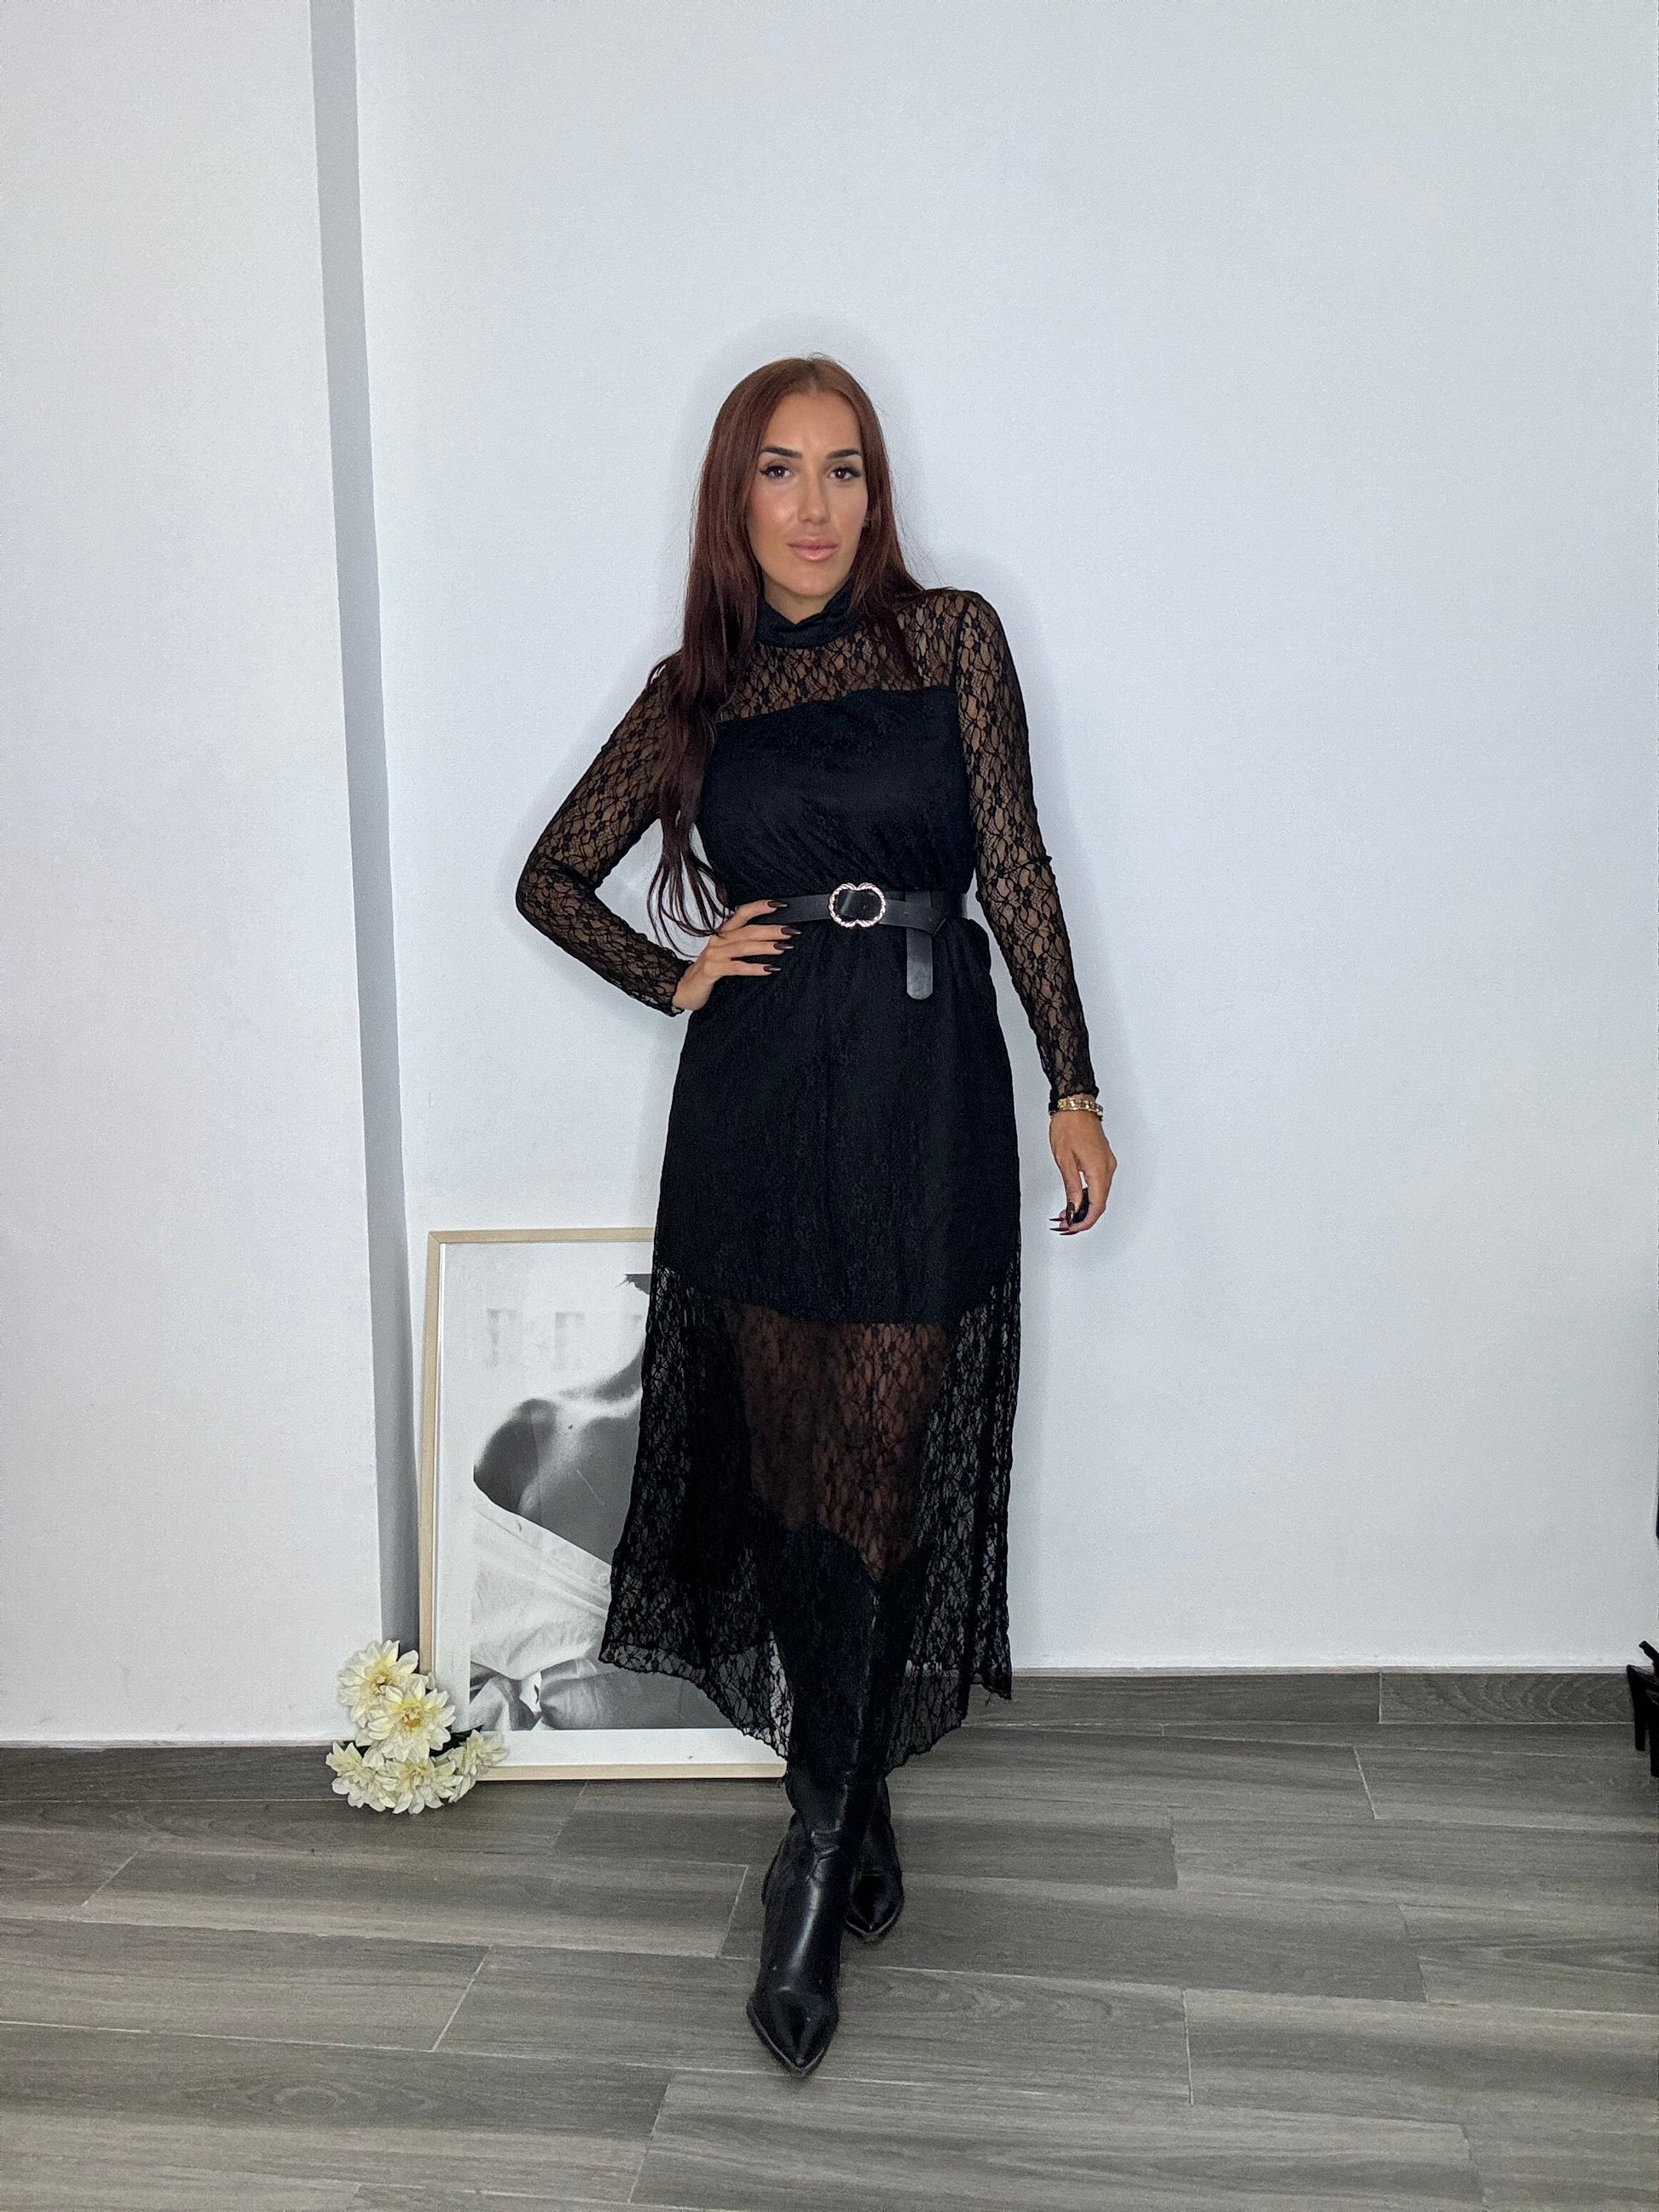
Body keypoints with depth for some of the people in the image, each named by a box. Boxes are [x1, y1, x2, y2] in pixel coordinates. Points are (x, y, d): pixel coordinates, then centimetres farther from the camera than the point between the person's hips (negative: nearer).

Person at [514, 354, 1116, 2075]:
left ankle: (818, 1861, 10)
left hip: (923, 1093, -2)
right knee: (785, 1468, 6)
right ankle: (859, 1816, 24)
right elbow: (553, 876, 18)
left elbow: (1015, 868, 2)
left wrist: (1072, 1086, -1)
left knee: (882, 1472, -2)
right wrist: (673, 977, 4)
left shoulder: (952, 639, 5)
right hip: (756, 1105, 2)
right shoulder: (695, 691, 9)